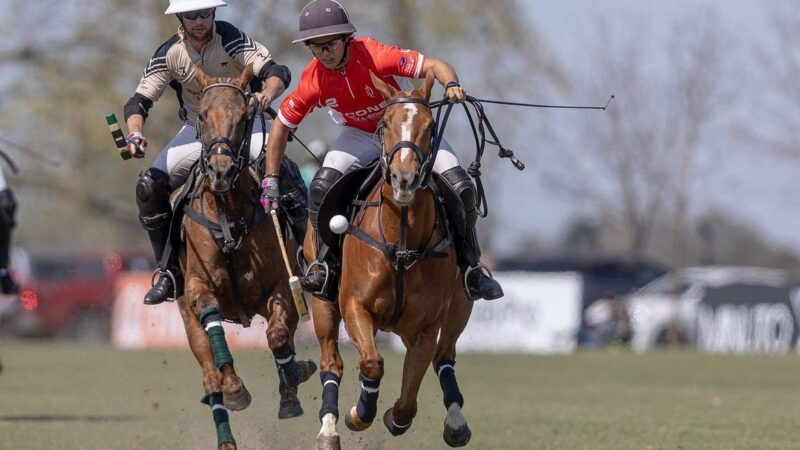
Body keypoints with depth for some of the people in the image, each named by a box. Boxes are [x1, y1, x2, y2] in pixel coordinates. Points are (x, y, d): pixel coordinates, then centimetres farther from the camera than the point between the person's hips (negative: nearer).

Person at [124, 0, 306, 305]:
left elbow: (278, 72, -26)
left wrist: (266, 94, -50)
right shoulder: (170, 54, -9)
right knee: (149, 186, -14)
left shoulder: (231, 39, -18)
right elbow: (139, 102, -8)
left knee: (282, 166, -33)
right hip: (197, 129, 3)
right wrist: (135, 134, -30)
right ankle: (171, 272, -1)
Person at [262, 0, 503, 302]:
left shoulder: (374, 55, -31)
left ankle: (470, 268, 2)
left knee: (461, 189, -18)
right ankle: (329, 267, -6)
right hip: (361, 137, 2)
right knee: (321, 189, -24)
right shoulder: (313, 82, -20)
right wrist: (270, 181, -7)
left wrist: (451, 85, -55)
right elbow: (281, 125, -5)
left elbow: (435, 66, -32)